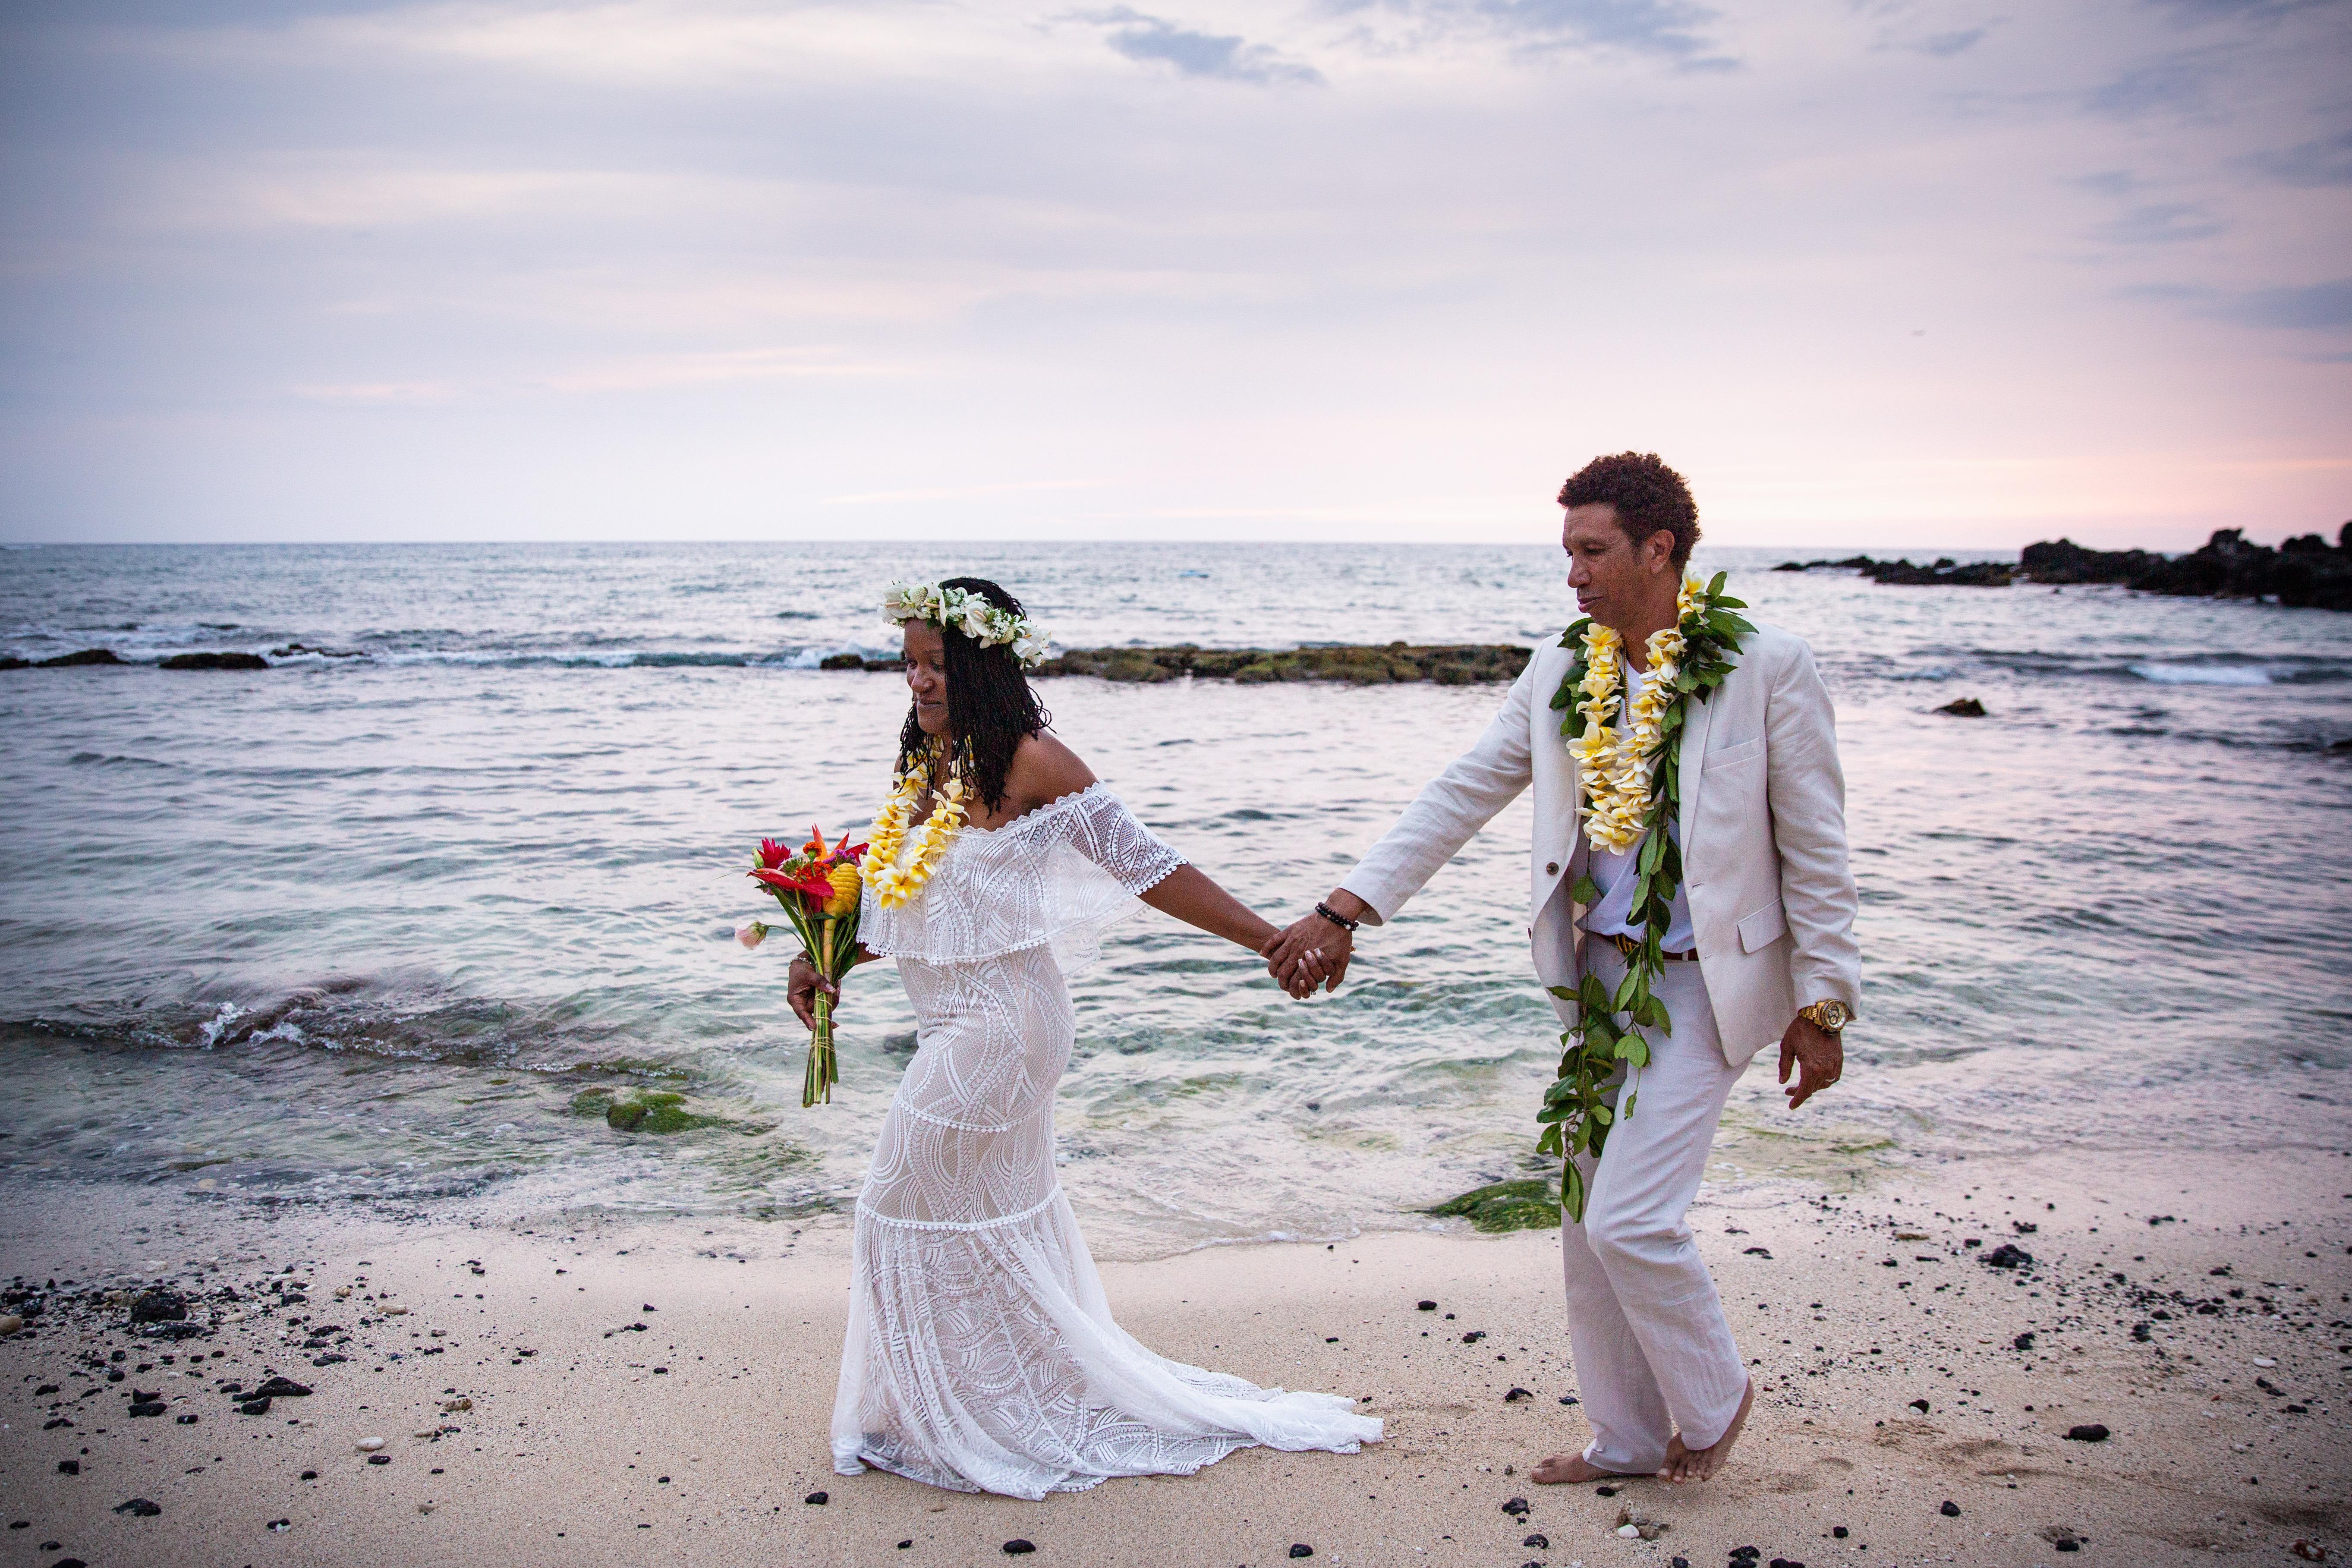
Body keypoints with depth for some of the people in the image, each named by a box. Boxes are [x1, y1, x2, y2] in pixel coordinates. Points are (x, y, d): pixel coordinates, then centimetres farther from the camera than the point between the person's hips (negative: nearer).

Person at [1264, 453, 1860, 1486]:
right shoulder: (1559, 676, 1)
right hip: (1598, 974, 6)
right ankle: (1626, 1441, 32)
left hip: (1706, 982, -6)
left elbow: (1815, 849, -8)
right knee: (1588, 1221, 12)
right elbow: (1459, 797, 3)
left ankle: (1713, 1401, 21)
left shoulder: (1768, 669, -12)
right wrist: (1346, 910, -3)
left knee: (1630, 1219, -10)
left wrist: (1821, 1006, -7)